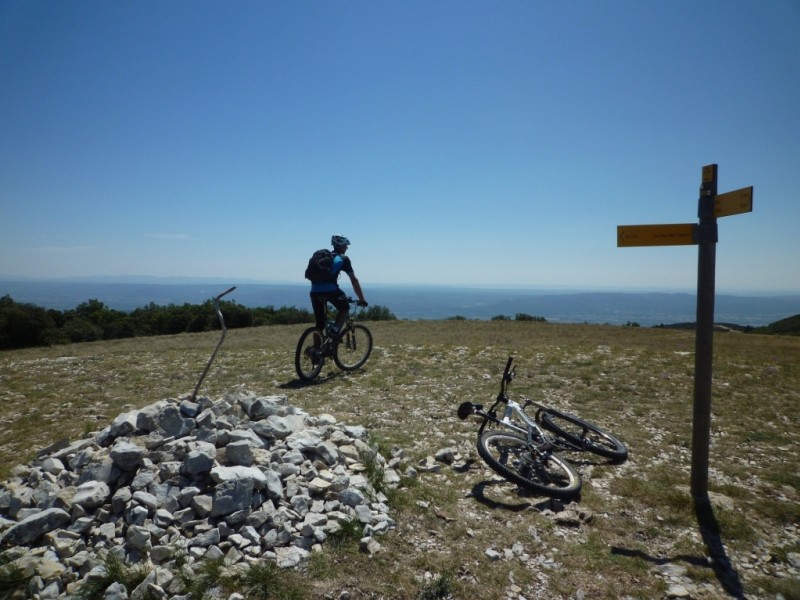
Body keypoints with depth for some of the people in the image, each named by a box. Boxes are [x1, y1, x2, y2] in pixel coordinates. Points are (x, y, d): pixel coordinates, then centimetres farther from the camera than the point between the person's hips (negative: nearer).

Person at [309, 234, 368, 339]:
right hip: (330, 290, -5)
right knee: (344, 308, 21)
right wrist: (361, 299, 18)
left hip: (315, 291, 5)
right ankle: (335, 331, 4)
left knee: (319, 323, 14)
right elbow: (354, 280, 12)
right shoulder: (343, 259, 12)